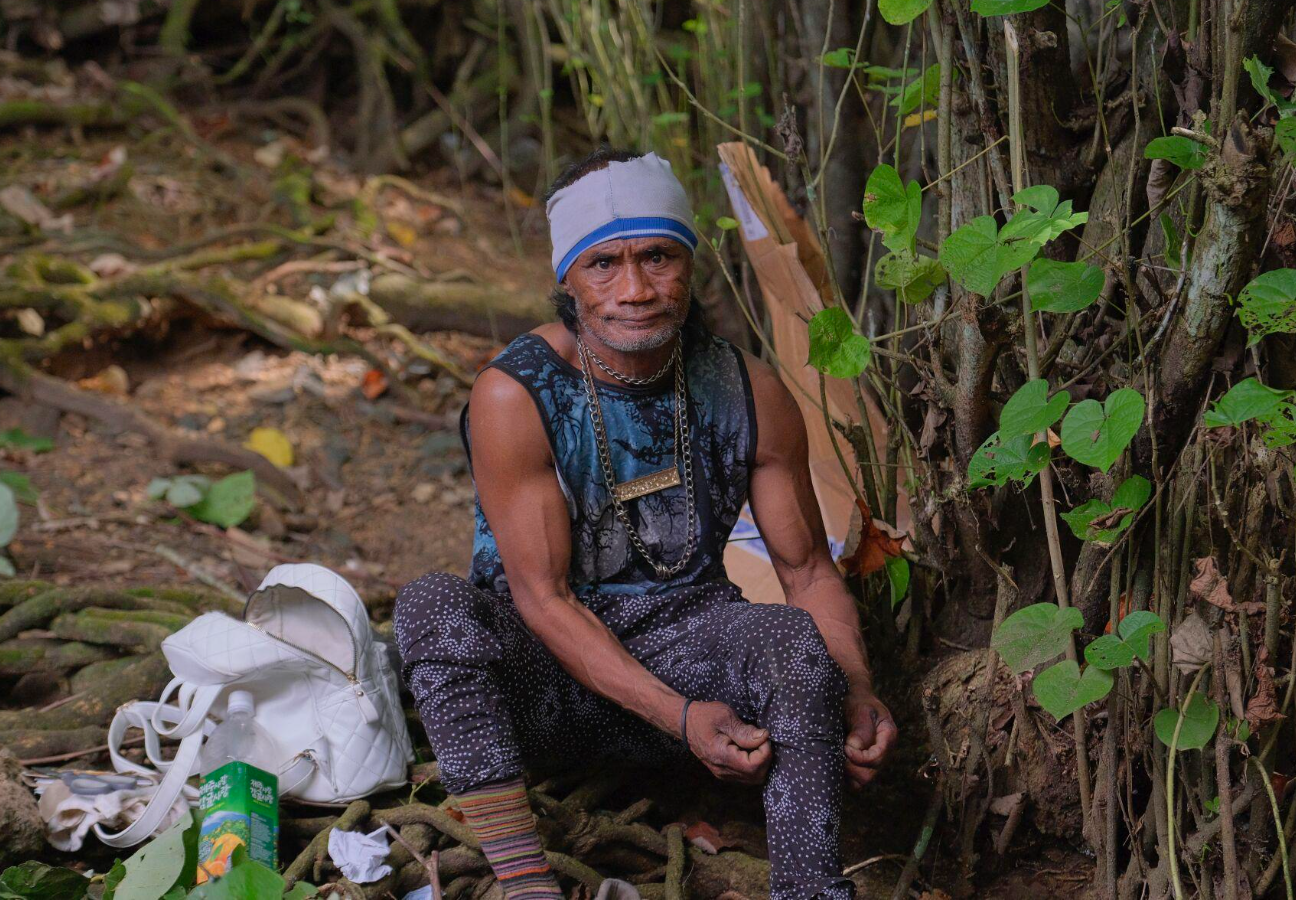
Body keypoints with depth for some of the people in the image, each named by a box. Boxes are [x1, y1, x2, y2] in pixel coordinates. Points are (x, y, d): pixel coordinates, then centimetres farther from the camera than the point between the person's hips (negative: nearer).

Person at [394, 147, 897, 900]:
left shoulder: (752, 395, -4)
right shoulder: (514, 395, -15)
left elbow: (808, 569, 4)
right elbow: (542, 596, -16)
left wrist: (856, 693, -16)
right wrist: (678, 717, -27)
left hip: (685, 640, 2)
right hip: (545, 667, -2)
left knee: (795, 639, -29)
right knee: (434, 604, -31)